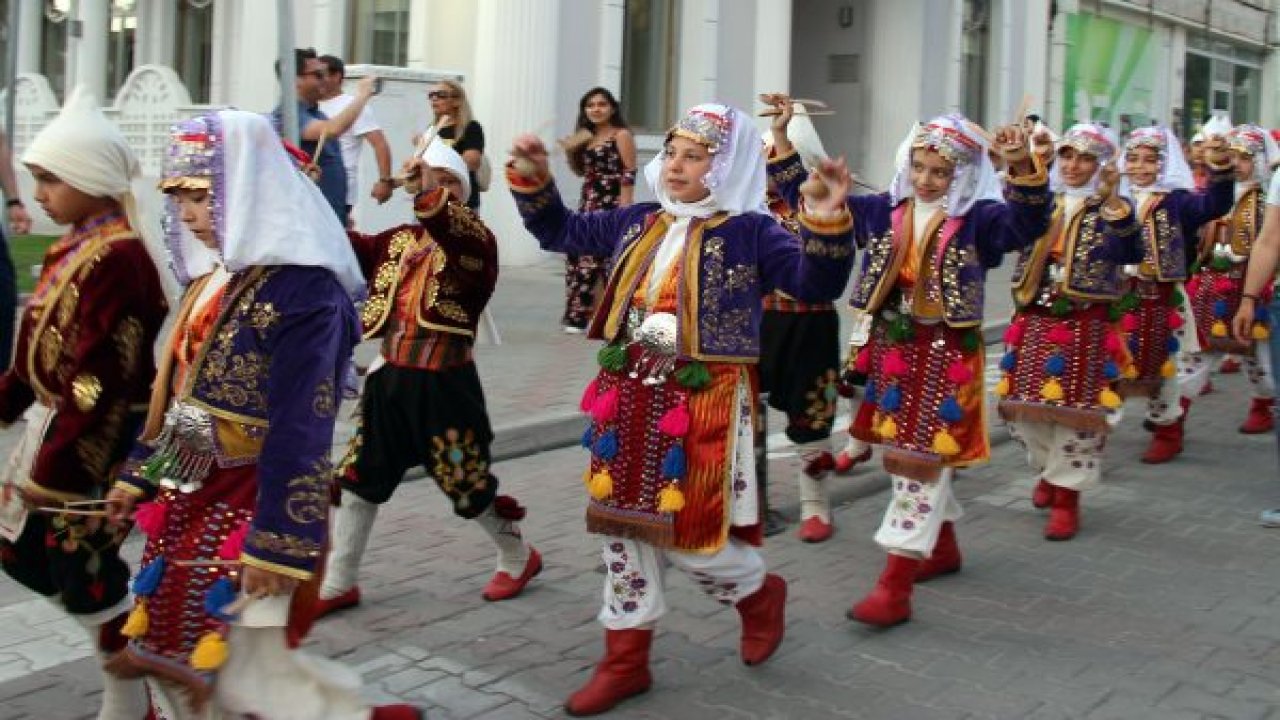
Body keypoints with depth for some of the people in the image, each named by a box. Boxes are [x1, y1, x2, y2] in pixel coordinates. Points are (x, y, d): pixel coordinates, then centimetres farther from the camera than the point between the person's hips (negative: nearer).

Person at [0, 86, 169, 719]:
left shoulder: (114, 257, -23)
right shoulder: (80, 246, 8)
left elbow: (100, 380, -25)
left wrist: (54, 469, -22)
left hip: (93, 441, -10)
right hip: (57, 421, 10)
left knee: (82, 565, 3)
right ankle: (127, 641, 31)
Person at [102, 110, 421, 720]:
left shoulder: (301, 286, -20)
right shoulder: (213, 273, 8)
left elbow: (300, 426, -23)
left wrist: (278, 542, -23)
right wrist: (139, 472, 19)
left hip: (252, 503, -9)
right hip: (191, 495, 9)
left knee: (238, 671, -2)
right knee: (175, 653, 16)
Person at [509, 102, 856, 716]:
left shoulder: (750, 232, -8)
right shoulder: (637, 222, 10)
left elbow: (817, 284, -18)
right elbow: (559, 232, 21)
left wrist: (828, 225, -33)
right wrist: (532, 181, 9)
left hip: (705, 399, -6)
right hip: (630, 394, 6)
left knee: (687, 532, -2)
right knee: (621, 524, 10)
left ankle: (759, 593, 32)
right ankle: (625, 660, 25)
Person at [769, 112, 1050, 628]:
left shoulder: (979, 218, -9)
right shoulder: (884, 211, 4)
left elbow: (1027, 222, -29)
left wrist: (1023, 167, -46)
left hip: (946, 358, -6)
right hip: (891, 351, 6)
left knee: (921, 462, -4)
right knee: (919, 461, 19)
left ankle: (895, 587, -2)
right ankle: (944, 547, 41)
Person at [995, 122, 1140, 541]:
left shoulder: (1111, 209, -3)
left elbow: (1130, 254, -19)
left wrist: (1113, 201, -27)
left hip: (1085, 327, -4)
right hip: (1035, 322, 4)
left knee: (1076, 409, -1)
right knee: (1025, 406, 8)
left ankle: (1067, 498, 12)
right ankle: (1050, 469, 35)